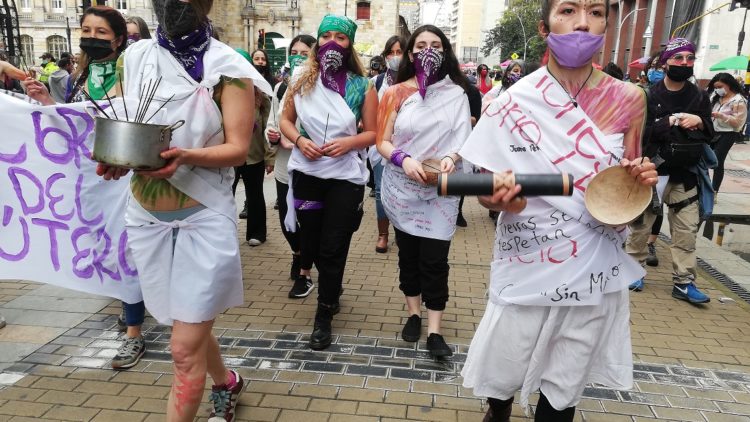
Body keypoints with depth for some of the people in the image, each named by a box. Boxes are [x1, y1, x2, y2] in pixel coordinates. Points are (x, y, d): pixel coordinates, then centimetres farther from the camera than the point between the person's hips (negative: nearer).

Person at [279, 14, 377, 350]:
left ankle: (324, 316, 18)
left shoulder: (362, 86, -4)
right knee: (311, 240, 14)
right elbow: (286, 119, 8)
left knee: (332, 248, 1)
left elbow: (372, 133, 1)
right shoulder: (301, 79, 1)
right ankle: (332, 288, 45)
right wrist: (299, 140, -12)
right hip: (306, 172, 3)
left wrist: (348, 143, -18)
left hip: (346, 176, -2)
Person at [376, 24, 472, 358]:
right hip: (402, 187, 2)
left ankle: (434, 331, 6)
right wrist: (404, 160, -20)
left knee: (435, 259, -3)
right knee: (408, 253, 13)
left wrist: (450, 158, -25)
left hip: (440, 189, -1)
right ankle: (413, 314, 31)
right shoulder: (396, 94, 1)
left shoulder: (456, 94, 0)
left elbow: (462, 139, -3)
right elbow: (382, 142, -2)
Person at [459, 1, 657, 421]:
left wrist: (641, 181, -12)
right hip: (527, 268, -1)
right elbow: (485, 187, -4)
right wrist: (501, 198, -26)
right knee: (501, 377, 12)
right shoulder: (514, 102, -8)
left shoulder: (628, 99, -1)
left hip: (595, 268, 2)